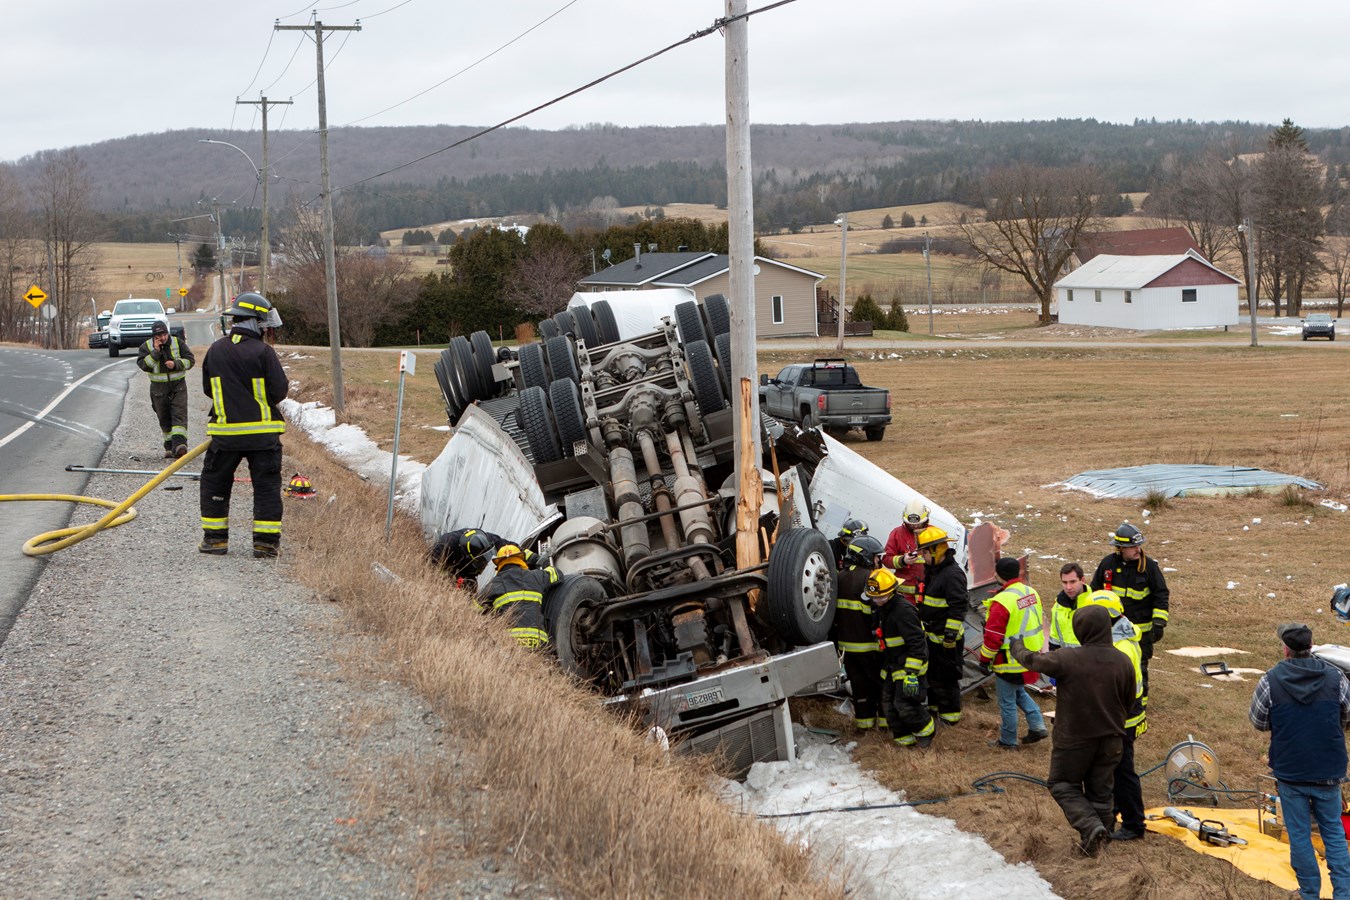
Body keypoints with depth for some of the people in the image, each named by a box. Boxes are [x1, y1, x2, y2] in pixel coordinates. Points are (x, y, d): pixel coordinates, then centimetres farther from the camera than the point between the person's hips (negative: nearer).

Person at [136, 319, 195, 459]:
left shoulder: (178, 343, -1)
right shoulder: (146, 346, -1)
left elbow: (190, 360, -2)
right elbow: (142, 365, -13)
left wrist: (176, 364, -17)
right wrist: (155, 352, -20)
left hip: (178, 386, -1)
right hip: (159, 387, 1)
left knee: (179, 416, -15)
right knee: (164, 418, 8)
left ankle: (179, 445, -27)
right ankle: (169, 446, 18)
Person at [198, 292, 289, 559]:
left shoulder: (215, 350, 2)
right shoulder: (263, 352, -11)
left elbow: (208, 389, 11)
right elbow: (280, 391, -11)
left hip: (225, 432, 3)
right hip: (263, 432, -2)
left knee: (215, 482, 16)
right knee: (267, 485, 5)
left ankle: (215, 538, 16)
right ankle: (266, 542, 2)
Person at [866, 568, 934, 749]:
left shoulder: (904, 611, -24)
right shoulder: (881, 610, 6)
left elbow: (917, 643, -27)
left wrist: (911, 672, -30)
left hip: (909, 665, -9)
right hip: (891, 668, 9)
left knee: (904, 703, -10)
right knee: (889, 704, 8)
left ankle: (926, 732, 13)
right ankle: (904, 738, 19)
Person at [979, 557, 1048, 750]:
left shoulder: (1002, 601, -25)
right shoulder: (1031, 592, 1)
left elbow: (993, 637, -21)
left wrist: (984, 659, -7)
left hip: (1010, 662, -8)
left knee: (1007, 702, 7)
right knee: (1019, 692, 27)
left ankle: (1007, 741, 19)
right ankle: (1037, 726, 18)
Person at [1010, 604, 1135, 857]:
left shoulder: (1067, 658, -20)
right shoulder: (1123, 662, -7)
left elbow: (1032, 660, -3)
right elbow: (1129, 702, 5)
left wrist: (1016, 647, 18)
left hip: (1074, 739, -4)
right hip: (1110, 739, 4)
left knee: (1063, 785, 12)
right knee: (1100, 790, 17)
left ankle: (1091, 826, -7)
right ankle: (1102, 832, 24)